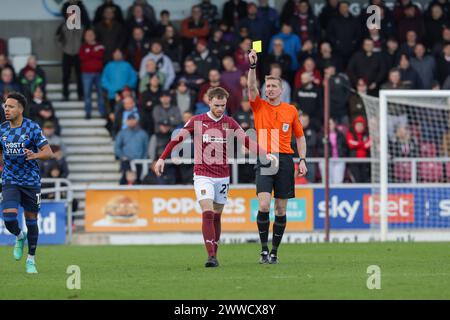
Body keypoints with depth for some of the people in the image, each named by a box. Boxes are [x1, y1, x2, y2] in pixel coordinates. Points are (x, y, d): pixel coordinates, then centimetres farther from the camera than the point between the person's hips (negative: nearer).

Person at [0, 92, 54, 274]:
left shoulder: (32, 128, -10)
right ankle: (19, 237, 18)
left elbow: (48, 152, -12)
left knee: (31, 221, 6)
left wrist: (35, 155, -32)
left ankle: (31, 260, 22)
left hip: (31, 181, -2)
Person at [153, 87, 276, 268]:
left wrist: (265, 154, -14)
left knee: (216, 217, 8)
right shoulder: (197, 121, -2)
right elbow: (177, 139, 2)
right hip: (203, 175, -3)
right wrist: (162, 159, -3)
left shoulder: (230, 123, 4)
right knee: (207, 213, -16)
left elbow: (247, 141, -1)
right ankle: (210, 256, -19)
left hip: (222, 176, 3)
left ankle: (214, 255, 17)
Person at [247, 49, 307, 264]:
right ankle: (264, 249, -7)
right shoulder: (259, 106, 6)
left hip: (285, 160, 2)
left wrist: (302, 160, 5)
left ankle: (274, 251, 13)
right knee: (263, 205, -17)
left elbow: (300, 137, 15)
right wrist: (253, 65, -24)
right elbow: (251, 87, -12)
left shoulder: (291, 111, 9)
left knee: (281, 210, 3)